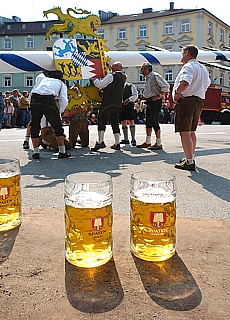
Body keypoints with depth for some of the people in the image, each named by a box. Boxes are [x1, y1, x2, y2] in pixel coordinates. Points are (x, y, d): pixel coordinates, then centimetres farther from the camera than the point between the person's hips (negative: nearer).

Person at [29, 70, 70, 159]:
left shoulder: (41, 79, 34)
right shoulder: (61, 84, 26)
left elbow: (31, 95, 24)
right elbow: (64, 101, 11)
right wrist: (58, 113, 22)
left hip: (34, 101, 3)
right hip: (49, 101, -3)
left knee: (34, 127, 14)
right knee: (58, 127, 9)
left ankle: (36, 152, 16)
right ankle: (62, 152, 11)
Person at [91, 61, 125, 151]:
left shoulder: (111, 76, -9)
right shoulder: (122, 77, 13)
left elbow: (100, 85, -6)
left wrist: (95, 80, 12)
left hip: (108, 103, -7)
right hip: (118, 104, 7)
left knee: (102, 121, -5)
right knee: (115, 123, 11)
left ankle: (101, 142, -14)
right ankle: (117, 143, 12)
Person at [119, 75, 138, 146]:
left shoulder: (131, 86, 8)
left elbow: (135, 95, 0)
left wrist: (129, 99, -16)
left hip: (129, 106, -4)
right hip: (120, 107, 4)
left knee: (131, 122, -7)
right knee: (123, 123, 4)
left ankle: (133, 139, -5)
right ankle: (126, 139, 11)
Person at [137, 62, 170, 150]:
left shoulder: (155, 76, -11)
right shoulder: (147, 78, 17)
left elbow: (166, 86, -15)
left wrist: (160, 96, -17)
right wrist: (146, 98, 14)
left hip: (155, 101, -10)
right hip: (149, 101, 10)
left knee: (154, 122, -9)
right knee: (148, 122, 12)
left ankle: (158, 144, -3)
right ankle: (147, 142, 20)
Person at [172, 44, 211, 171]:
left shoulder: (188, 67, -12)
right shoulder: (203, 69, 19)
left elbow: (185, 83, -31)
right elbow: (207, 84, 33)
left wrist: (177, 92, -15)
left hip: (185, 102, -10)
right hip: (199, 102, 10)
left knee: (184, 132, -10)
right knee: (191, 131, 19)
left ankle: (189, 162, -12)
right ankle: (191, 157, 29)